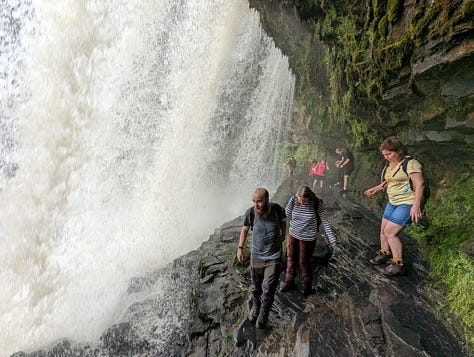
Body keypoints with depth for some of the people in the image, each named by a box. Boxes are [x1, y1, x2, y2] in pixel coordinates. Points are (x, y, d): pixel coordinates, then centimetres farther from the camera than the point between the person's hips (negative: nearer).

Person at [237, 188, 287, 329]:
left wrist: (282, 237, 17)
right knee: (255, 287, 18)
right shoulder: (251, 212, -19)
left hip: (274, 258, -1)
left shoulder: (277, 209, -19)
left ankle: (263, 314, 28)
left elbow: (283, 220, 6)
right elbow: (245, 229, 2)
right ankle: (255, 306, 47)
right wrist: (240, 248, 2)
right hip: (256, 257, 1)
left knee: (268, 291, 3)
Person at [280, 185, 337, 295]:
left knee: (304, 262, 10)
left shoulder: (316, 203, -22)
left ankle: (308, 285, 36)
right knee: (291, 258, 19)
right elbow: (287, 214, 2)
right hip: (293, 234, 3)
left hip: (307, 237, -3)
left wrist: (331, 238, -12)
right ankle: (289, 282, 41)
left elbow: (324, 221, -12)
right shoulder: (293, 199, -18)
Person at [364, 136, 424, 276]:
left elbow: (420, 184, -24)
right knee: (383, 229, 12)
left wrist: (416, 205, -30)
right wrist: (376, 189, 21)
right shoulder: (391, 164, 10)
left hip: (407, 204, -9)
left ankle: (398, 264, 0)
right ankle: (384, 254, 33)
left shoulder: (410, 163, -17)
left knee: (390, 232, -12)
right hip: (393, 202, 9)